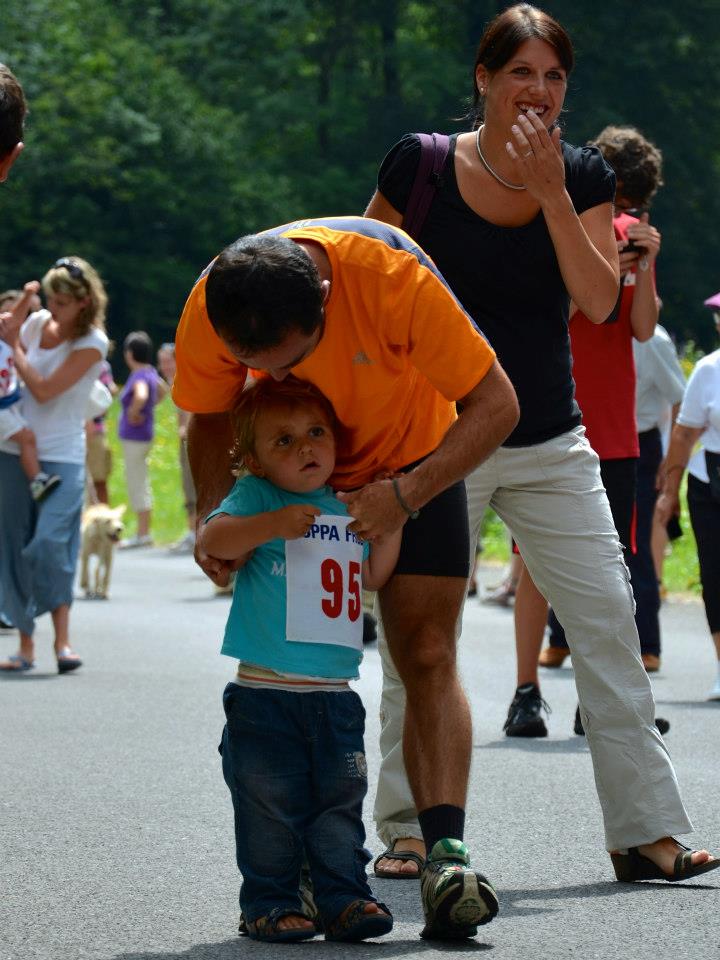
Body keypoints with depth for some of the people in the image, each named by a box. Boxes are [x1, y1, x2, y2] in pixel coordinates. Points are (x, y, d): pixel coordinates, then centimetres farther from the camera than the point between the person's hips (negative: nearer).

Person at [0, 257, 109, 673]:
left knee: (50, 542, -19)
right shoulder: (37, 323, 6)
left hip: (62, 456, -5)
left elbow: (44, 390, -16)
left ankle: (63, 639, -11)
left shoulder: (92, 343, -10)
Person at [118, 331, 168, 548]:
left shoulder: (140, 376, -19)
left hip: (135, 435, -10)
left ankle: (143, 535, -1)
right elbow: (163, 390, 27)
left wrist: (134, 412, -23)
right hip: (135, 436, 10)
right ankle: (143, 533, 20)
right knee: (139, 484, 14)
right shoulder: (150, 372, 8)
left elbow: (141, 396, -41)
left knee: (137, 485, -4)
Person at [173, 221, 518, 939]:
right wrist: (213, 518, -21)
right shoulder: (208, 312, -27)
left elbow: (495, 404, -27)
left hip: (415, 463, -2)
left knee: (428, 658, -13)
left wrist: (405, 495, -35)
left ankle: (446, 856, -20)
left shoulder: (395, 277, -37)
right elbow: (209, 418, -5)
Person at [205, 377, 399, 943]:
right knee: (270, 810, -1)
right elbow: (214, 539, -17)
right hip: (265, 696, -4)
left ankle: (344, 897, 11)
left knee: (341, 805, 6)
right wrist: (272, 524, -29)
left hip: (335, 697, 4)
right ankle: (270, 903, 9)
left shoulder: (345, 507, 13)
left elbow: (374, 576, 20)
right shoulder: (255, 495, -2)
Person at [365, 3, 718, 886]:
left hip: (550, 445, 2)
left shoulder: (582, 174, 1)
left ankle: (643, 830, 1)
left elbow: (599, 301, -11)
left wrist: (551, 192, -19)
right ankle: (406, 830, 13)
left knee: (606, 620, -3)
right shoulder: (421, 165, -6)